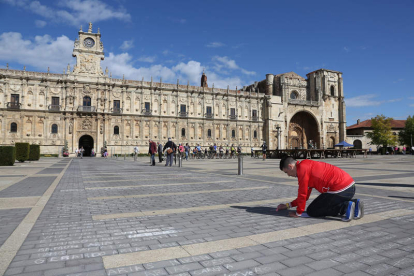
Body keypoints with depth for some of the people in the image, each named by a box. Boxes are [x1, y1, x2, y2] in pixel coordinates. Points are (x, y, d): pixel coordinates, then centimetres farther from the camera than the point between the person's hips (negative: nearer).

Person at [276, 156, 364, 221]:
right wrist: (288, 205, 25)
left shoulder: (302, 167, -10)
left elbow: (302, 194, -10)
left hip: (340, 190, -10)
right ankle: (354, 203, 11)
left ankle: (345, 208, -10)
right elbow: (305, 195, 26)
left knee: (311, 211, 1)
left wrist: (298, 213, 2)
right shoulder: (307, 165, 21)